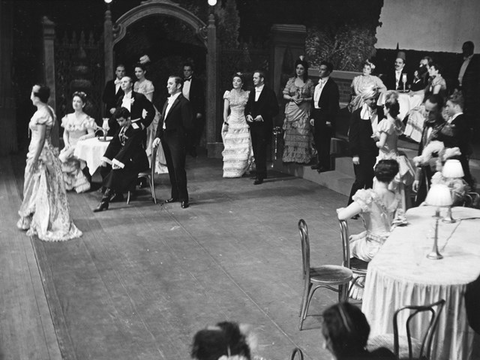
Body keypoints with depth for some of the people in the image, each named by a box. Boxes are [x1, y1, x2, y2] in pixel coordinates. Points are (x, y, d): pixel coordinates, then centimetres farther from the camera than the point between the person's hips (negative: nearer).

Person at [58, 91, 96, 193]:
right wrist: (66, 143, -2)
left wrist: (83, 137, -25)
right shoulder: (68, 117, 11)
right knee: (62, 157, -23)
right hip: (70, 146, 5)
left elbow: (92, 134, -8)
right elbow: (65, 133, 14)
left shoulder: (87, 119, -3)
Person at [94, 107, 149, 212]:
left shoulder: (136, 130, -18)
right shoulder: (122, 128, 8)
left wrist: (117, 161, -32)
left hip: (136, 160, -9)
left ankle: (105, 201, -29)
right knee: (104, 167, -4)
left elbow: (129, 147, -26)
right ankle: (117, 194, 8)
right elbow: (114, 143, 8)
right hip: (123, 156, 9)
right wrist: (105, 158, -3)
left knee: (116, 170, -28)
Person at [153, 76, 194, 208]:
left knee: (178, 168, -6)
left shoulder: (184, 103, -12)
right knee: (171, 168, 14)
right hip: (165, 138, 8)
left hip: (176, 139, -8)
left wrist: (179, 135, -5)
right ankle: (175, 195, 25)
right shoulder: (168, 101, 14)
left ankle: (183, 198, 3)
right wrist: (158, 136, 3)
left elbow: (187, 125, -14)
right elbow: (161, 120, 13)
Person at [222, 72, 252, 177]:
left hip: (243, 123, 1)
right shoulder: (228, 94, 5)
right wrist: (225, 123, -5)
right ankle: (230, 171, 5)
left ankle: (241, 170, 7)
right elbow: (225, 110, 3)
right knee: (231, 147, -2)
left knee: (244, 148, -5)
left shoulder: (246, 94, 8)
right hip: (231, 122, -1)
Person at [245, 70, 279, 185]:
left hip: (264, 126, -7)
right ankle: (261, 172, 20)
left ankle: (260, 176, -11)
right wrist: (248, 115, 0)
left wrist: (262, 116, -17)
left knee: (261, 151, -11)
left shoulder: (269, 93, -5)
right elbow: (247, 107, 21)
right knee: (256, 151, 9)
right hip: (253, 125, 7)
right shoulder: (252, 93, 16)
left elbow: (275, 110, -8)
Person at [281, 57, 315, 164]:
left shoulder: (309, 82, 4)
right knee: (290, 133, -1)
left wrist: (304, 99, -12)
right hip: (291, 110, 2)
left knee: (303, 133, -6)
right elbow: (285, 95, 7)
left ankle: (302, 157, 0)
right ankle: (289, 156, 5)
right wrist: (292, 98, -10)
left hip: (304, 110, -1)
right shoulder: (291, 81, 8)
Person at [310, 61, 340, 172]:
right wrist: (312, 116, 14)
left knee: (324, 141, -4)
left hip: (325, 116, -8)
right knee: (317, 139, 12)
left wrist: (329, 120, -17)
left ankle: (325, 164, 3)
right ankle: (320, 162, 22)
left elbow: (333, 103, -14)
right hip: (317, 115, 8)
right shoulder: (318, 84, 15)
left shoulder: (332, 85, -10)